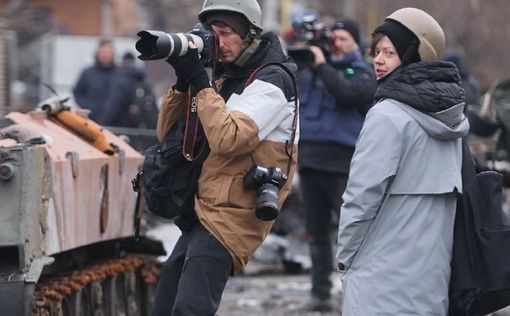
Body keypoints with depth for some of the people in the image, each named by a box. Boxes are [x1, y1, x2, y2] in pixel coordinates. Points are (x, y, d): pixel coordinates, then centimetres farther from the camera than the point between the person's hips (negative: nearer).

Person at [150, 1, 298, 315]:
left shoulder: (271, 82, -10)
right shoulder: (224, 79, 16)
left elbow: (228, 139, -24)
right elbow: (168, 134, 14)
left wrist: (199, 81, -18)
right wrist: (182, 82, -1)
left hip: (230, 219, -9)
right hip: (203, 215, 9)